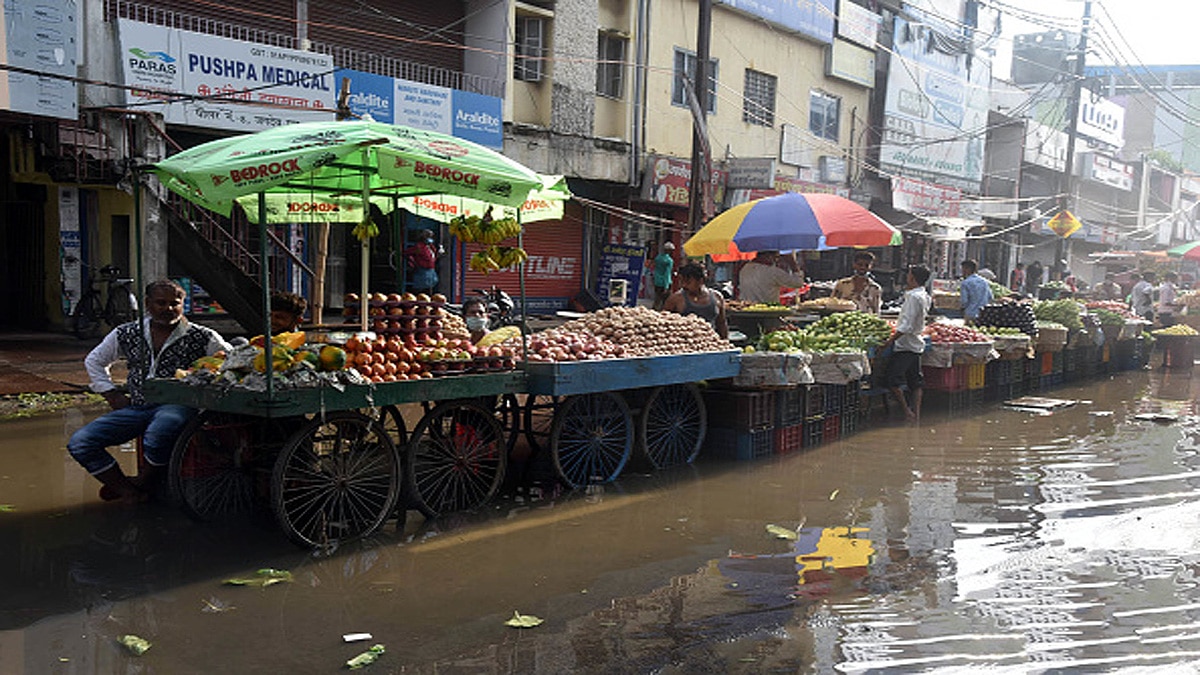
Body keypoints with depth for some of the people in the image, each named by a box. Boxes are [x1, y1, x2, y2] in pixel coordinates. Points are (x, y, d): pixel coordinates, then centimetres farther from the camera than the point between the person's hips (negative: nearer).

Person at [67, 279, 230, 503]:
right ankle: (130, 493, -5)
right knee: (79, 443, -9)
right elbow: (94, 361, 26)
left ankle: (144, 484, -7)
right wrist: (112, 394, 14)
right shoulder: (127, 334, 11)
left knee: (156, 436, -39)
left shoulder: (201, 337, 0)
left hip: (176, 406, -5)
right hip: (137, 407, 5)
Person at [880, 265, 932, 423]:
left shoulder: (913, 297, -19)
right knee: (915, 382, 11)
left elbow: (907, 325, -24)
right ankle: (916, 414, 13)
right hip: (916, 344, 10)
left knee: (892, 380, -7)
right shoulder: (924, 296, 10)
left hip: (905, 346, -10)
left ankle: (907, 411, -4)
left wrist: (890, 341, -21)